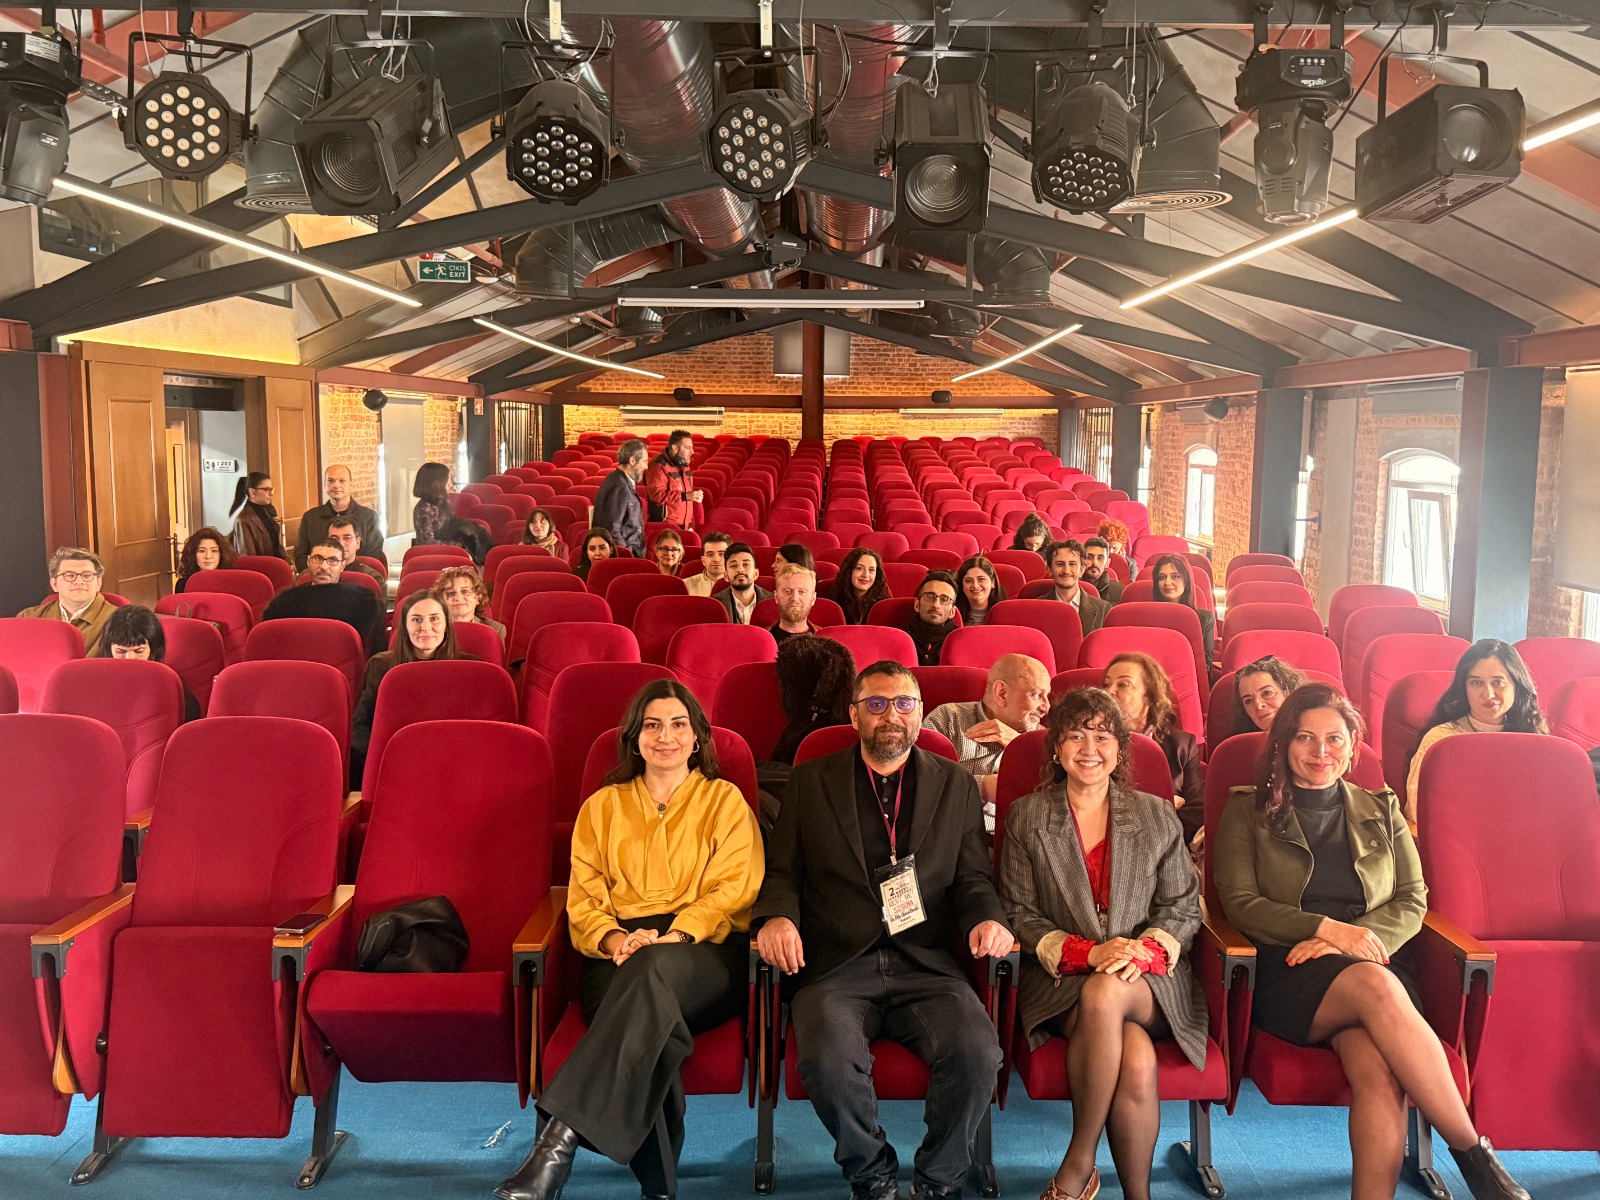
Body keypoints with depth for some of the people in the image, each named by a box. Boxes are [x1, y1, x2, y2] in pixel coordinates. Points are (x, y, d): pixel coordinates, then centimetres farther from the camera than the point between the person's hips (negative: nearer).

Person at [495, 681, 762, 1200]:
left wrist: (674, 937, -16)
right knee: (648, 1018, -37)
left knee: (653, 969, -40)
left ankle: (562, 1136, -46)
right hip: (619, 957, 2)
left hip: (705, 952, -2)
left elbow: (733, 891, 3)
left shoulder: (725, 801, 16)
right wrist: (615, 939, -11)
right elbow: (583, 901, 13)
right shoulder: (601, 807, 23)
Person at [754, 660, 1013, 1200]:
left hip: (927, 967, 1)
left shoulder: (956, 785, 16)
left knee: (977, 1055, -27)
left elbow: (973, 879, 13)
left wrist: (987, 918, -9)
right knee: (829, 1060, -30)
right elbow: (782, 870, 12)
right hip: (836, 966, -1)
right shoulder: (811, 781, 13)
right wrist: (777, 916, -10)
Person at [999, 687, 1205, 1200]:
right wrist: (1087, 953, -14)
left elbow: (1183, 907, 9)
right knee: (1137, 1061, -34)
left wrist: (1146, 951, -13)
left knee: (1106, 992, -37)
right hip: (1060, 980, -1)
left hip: (1148, 980, 1)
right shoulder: (1026, 817, 7)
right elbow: (1019, 913, 3)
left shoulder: (1157, 816, 12)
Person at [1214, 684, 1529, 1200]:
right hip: (1288, 977, -2)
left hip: (1373, 963, 2)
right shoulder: (1248, 811, 12)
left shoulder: (1382, 810, 21)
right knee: (1375, 986, -36)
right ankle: (1474, 1153, -26)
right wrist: (1329, 929, -13)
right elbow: (1240, 904, 1)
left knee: (1378, 1066, -34)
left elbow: (1412, 902, 11)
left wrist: (1350, 939, -9)